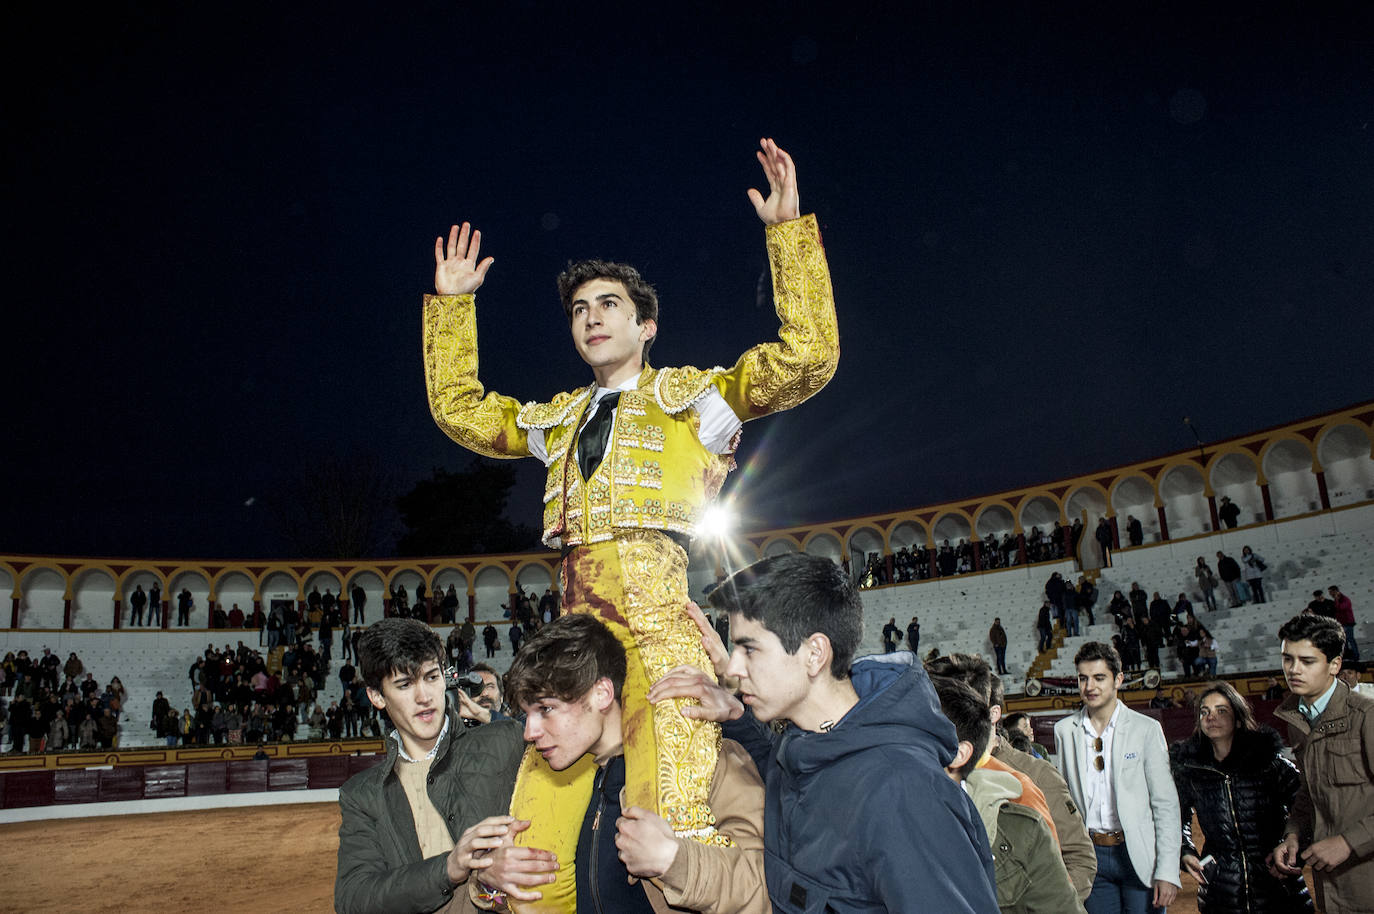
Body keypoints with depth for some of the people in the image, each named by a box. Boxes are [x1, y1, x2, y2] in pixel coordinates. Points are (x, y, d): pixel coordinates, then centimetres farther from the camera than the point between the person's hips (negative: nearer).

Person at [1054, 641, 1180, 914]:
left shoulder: (1146, 729, -3)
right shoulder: (1065, 730, 5)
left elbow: (1166, 804, -4)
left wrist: (1167, 871, -9)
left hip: (1138, 854, -2)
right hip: (1090, 855, 2)